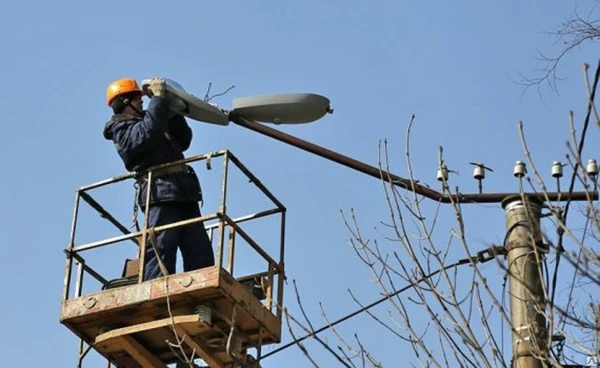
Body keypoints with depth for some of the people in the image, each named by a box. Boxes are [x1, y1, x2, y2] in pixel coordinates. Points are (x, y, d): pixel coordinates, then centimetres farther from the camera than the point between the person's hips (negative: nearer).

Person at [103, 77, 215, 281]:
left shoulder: (144, 122, 31)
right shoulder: (122, 129, 5)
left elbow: (183, 140, 32)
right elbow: (148, 133, -17)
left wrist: (174, 112, 21)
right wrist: (158, 98, -8)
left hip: (184, 196, 9)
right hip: (161, 195, -9)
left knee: (201, 255, -1)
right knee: (161, 252, -16)